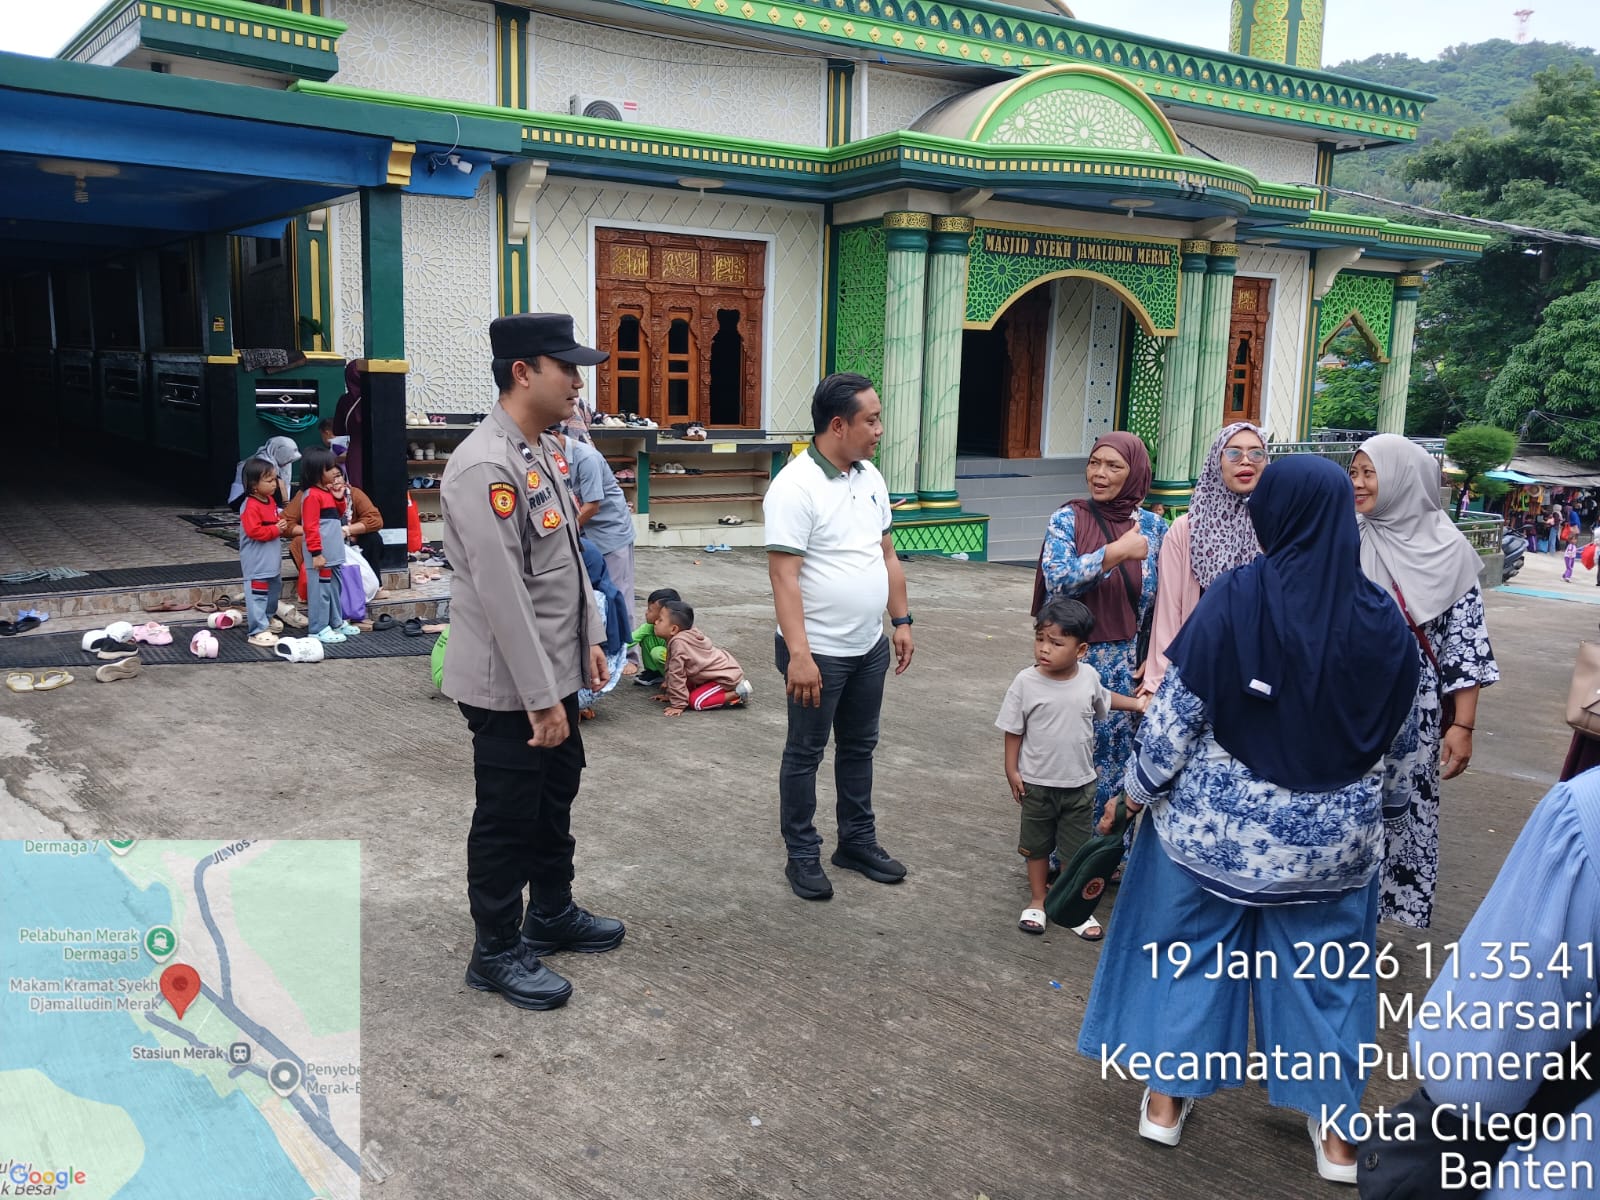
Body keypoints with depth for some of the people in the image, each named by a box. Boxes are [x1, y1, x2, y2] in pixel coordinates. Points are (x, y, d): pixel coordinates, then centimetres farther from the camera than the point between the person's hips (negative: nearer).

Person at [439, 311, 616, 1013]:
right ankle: (496, 953, 23)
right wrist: (541, 698, -23)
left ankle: (552, 915, 41)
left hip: (553, 671, 9)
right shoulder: (485, 468, -24)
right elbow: (503, 595, -26)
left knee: (556, 797, 22)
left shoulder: (546, 451, 7)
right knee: (507, 818, 6)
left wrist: (588, 638, 15)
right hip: (509, 685, -9)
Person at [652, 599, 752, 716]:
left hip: (727, 676, -10)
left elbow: (676, 675, -22)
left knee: (695, 701, -16)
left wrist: (678, 705, -19)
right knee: (689, 688, 20)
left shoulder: (678, 643, -26)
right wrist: (669, 693, 16)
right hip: (725, 668, 10)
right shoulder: (684, 637, 6)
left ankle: (737, 694, -9)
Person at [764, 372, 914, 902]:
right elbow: (784, 577, -23)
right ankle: (802, 856, 21)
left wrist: (901, 620, 12)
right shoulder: (796, 487, -20)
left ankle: (857, 841, 33)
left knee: (859, 747, 19)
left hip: (870, 647, 8)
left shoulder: (870, 477, 6)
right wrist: (799, 655, -26)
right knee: (805, 753, 8)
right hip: (818, 652, -8)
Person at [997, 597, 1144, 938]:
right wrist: (1012, 771, -8)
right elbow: (1014, 730, -8)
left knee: (1077, 849, 13)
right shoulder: (1026, 682, -17)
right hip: (1037, 783, -1)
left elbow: (1104, 700, 15)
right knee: (1036, 845, 16)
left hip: (1080, 783, 2)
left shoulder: (1088, 676, -9)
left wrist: (1138, 704, 9)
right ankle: (1037, 901, 33)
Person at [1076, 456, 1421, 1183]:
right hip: (1333, 837, 2)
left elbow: (1176, 709, -13)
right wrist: (1380, 807, 20)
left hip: (1216, 822, -2)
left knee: (1190, 951, 16)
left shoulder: (1233, 599, -17)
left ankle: (1167, 1096, 27)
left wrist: (1142, 783, 2)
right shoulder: (1382, 618, -7)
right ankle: (1334, 1127, 28)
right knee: (1326, 970, 18)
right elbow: (1400, 741, 4)